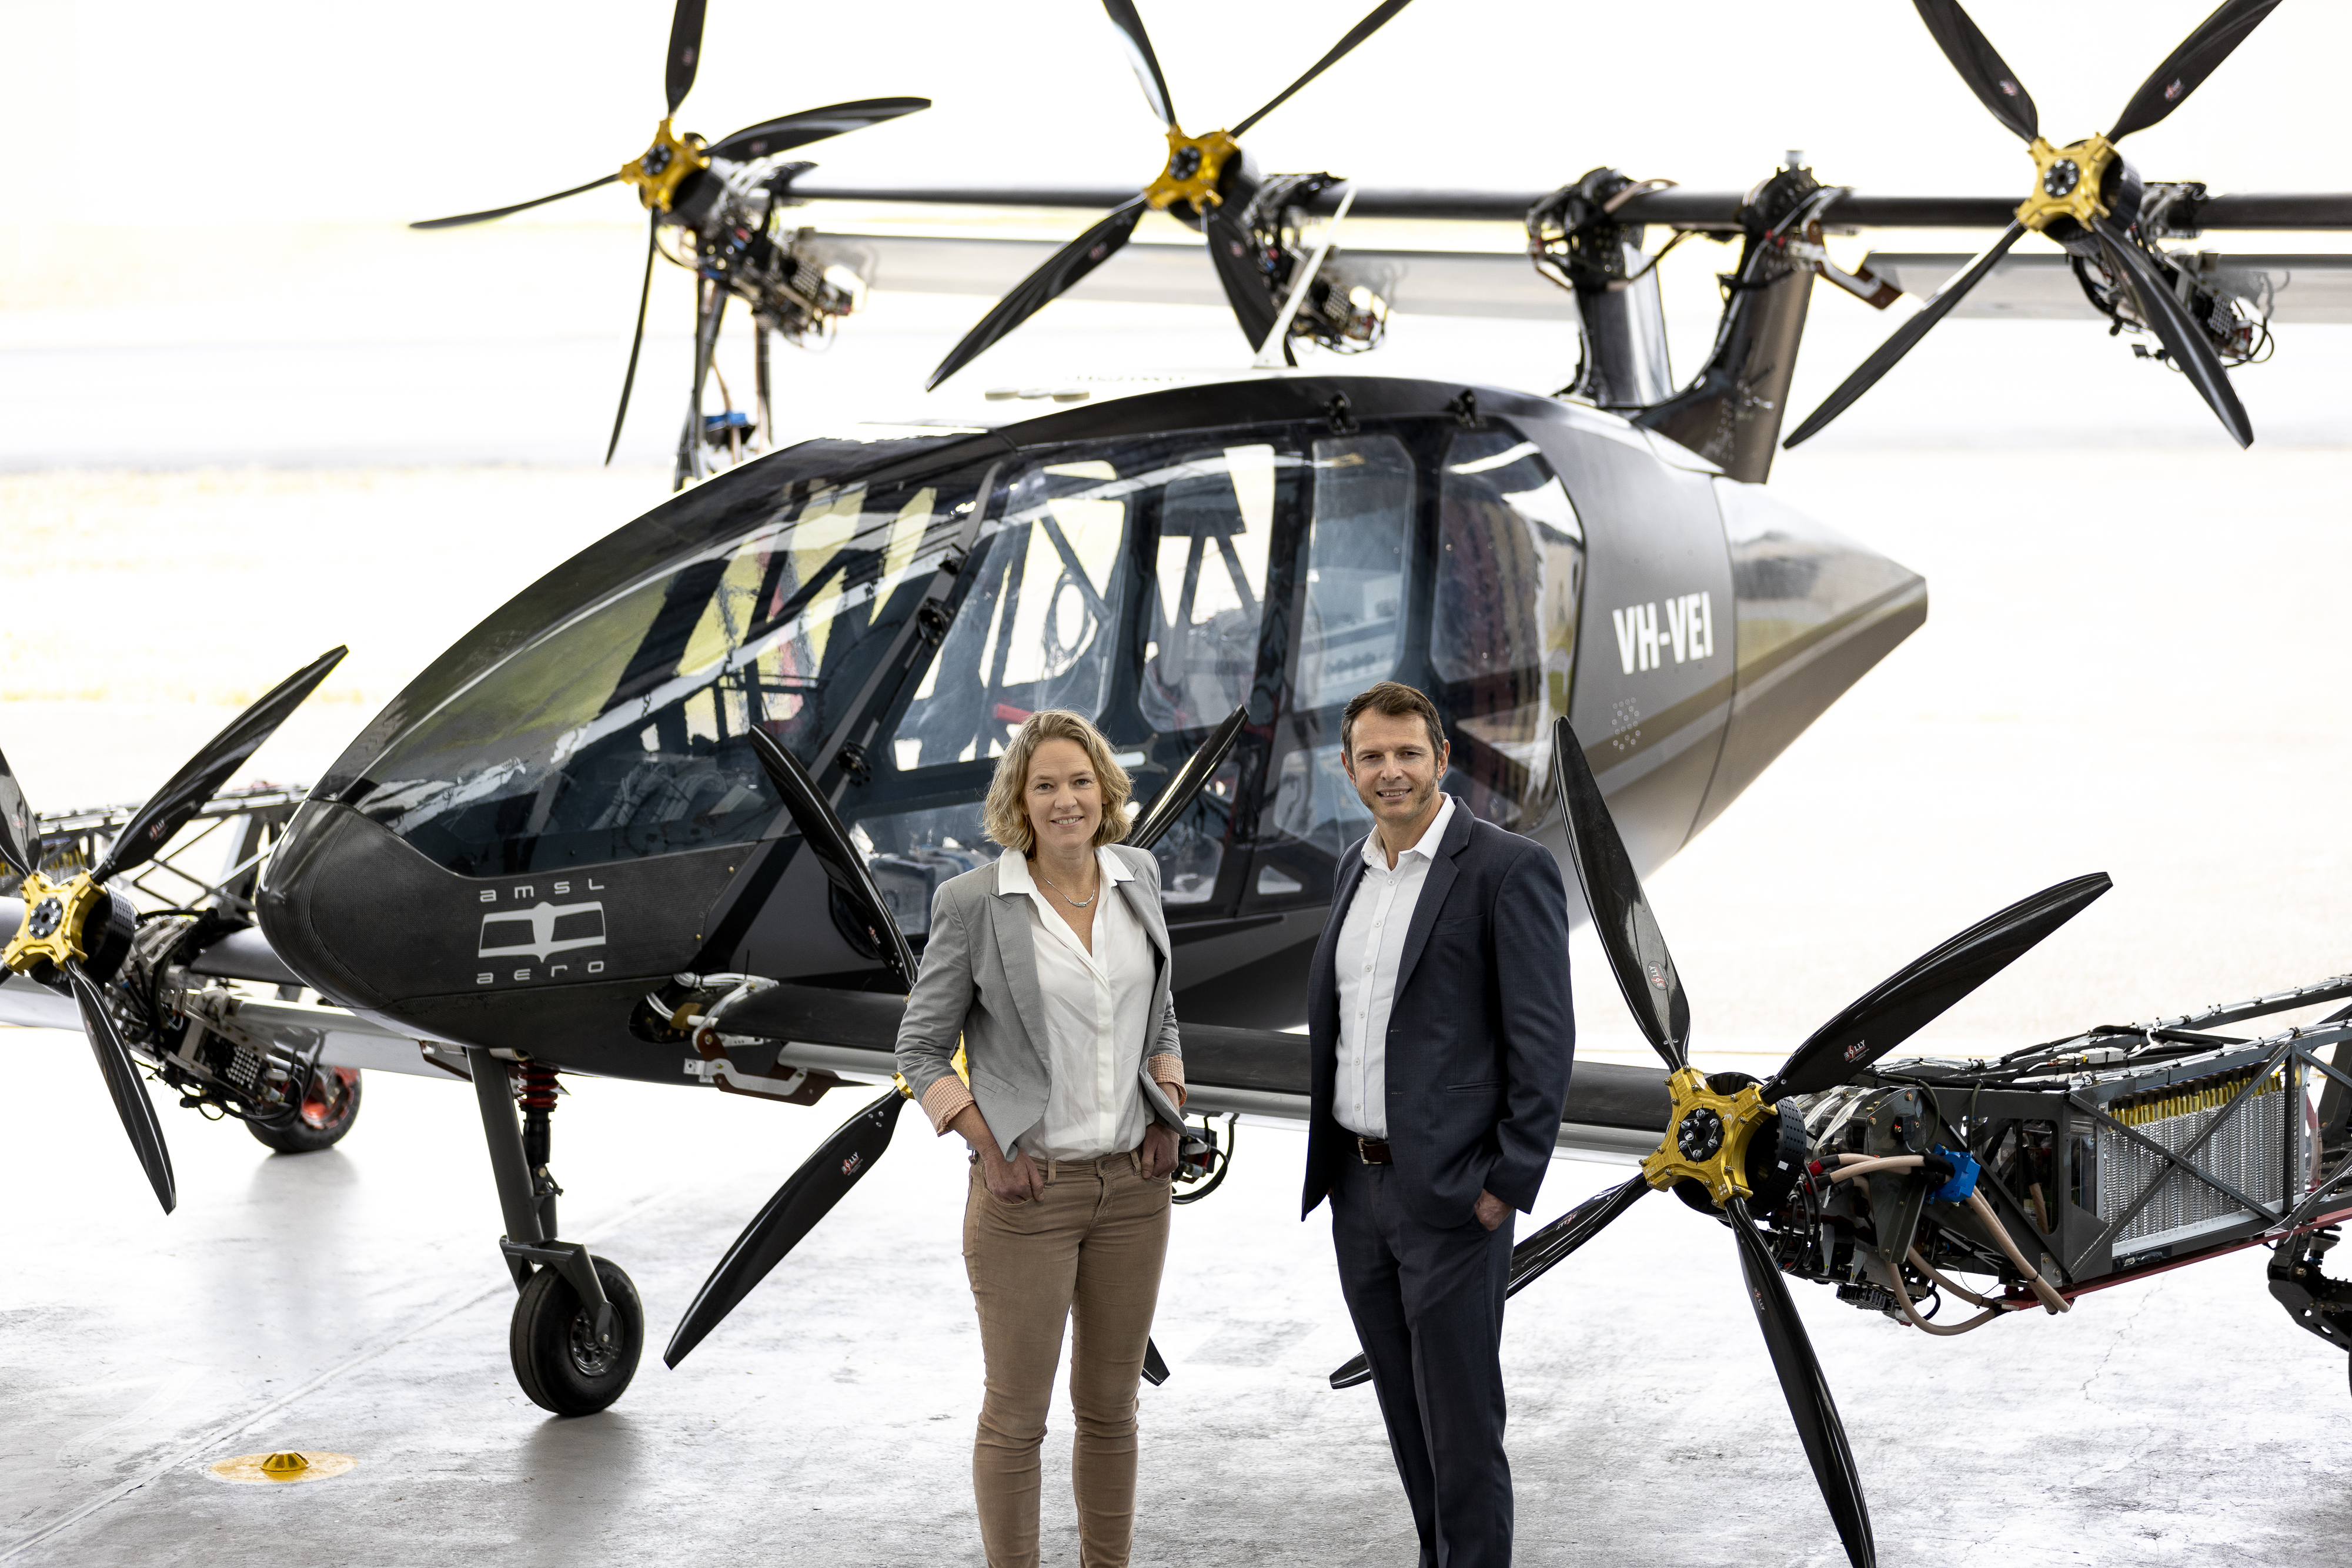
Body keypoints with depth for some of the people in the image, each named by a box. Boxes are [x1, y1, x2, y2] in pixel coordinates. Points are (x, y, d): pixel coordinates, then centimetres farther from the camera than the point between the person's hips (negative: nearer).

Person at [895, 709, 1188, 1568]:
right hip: (1028, 1189, -4)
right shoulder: (974, 902, -10)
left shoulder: (1136, 877, 4)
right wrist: (991, 1152, -11)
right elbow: (921, 1047, -3)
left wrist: (1168, 1115, 5)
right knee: (1016, 1414, 3)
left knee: (1111, 1407, 14)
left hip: (1133, 1184, 5)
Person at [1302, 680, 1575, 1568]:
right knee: (1407, 1414, 15)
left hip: (1450, 1195, -7)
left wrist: (1507, 1186, -16)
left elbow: (1544, 1038, -13)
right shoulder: (1357, 870, 13)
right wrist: (1329, 1159, 15)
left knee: (1460, 1420, -2)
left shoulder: (1509, 869, -10)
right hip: (1357, 1190, 7)